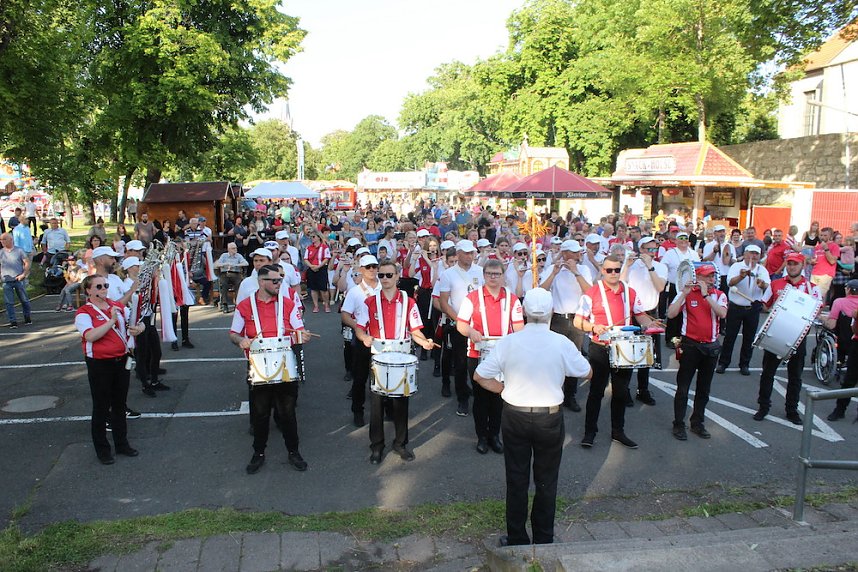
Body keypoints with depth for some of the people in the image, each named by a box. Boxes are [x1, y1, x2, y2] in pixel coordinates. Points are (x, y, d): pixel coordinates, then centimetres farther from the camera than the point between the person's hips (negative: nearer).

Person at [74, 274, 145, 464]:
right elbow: (90, 336, -26)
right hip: (99, 364, -5)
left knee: (119, 404, 17)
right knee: (101, 407, 7)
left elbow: (129, 325, 19)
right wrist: (111, 321, -25)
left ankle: (122, 443, 31)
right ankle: (102, 449, 21)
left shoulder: (118, 306, 6)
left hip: (121, 361, 5)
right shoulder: (84, 312, -11)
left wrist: (136, 329, -4)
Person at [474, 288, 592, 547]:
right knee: (546, 483, 15)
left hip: (514, 417, 1)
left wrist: (504, 389, 6)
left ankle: (517, 540, 24)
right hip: (550, 420, 0)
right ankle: (544, 540, 26)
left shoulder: (508, 342, -11)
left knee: (517, 481, 13)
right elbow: (587, 373, 2)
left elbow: (479, 376, -6)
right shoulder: (562, 343, -14)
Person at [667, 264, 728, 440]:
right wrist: (684, 294, -19)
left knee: (704, 389, 13)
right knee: (683, 388, 1)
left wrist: (706, 295, -19)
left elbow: (722, 314, -17)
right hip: (690, 345, -3)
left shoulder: (719, 295, 4)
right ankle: (678, 424, 11)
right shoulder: (686, 293, -3)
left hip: (710, 347, 3)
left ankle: (697, 423, 26)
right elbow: (671, 314, -15)